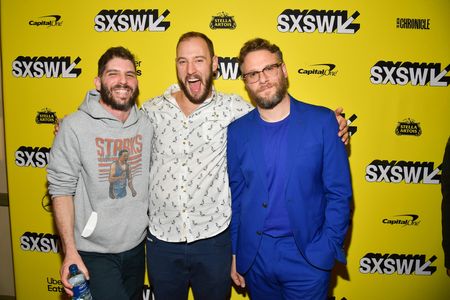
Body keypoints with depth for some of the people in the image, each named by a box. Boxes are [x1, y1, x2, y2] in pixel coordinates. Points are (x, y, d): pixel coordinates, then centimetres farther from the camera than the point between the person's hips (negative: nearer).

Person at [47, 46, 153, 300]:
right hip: (94, 253, -4)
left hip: (136, 246, 5)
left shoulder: (147, 124, -3)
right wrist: (70, 251, -14)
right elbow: (61, 190, -12)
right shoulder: (75, 126, -14)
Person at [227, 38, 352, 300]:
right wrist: (233, 252, 5)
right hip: (254, 256, 2)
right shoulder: (237, 131, -2)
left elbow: (339, 193, -5)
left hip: (307, 256, -1)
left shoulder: (322, 121, -8)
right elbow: (234, 196, 4)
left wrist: (326, 249, -10)